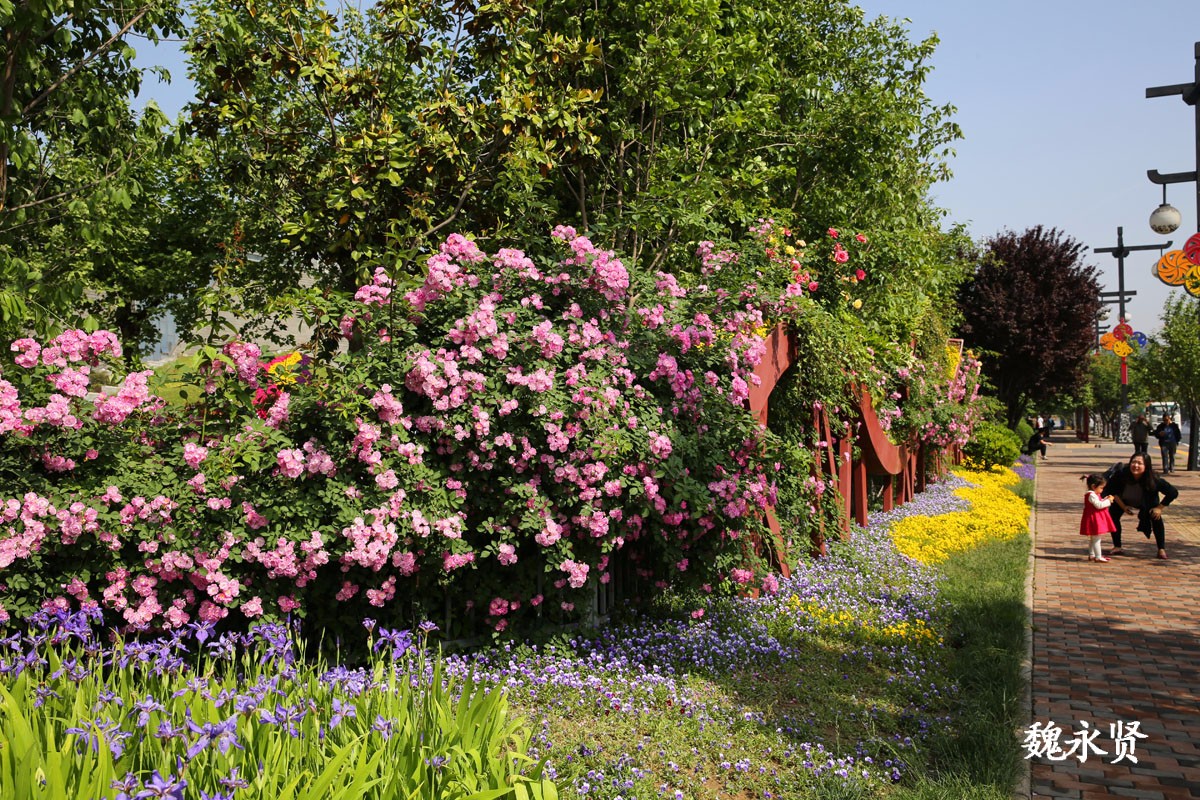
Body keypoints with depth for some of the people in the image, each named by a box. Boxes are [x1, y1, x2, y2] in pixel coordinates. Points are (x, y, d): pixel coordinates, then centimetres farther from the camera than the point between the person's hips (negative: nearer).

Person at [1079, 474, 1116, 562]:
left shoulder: (1095, 494, 15)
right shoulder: (1091, 495, -19)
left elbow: (1099, 503, 21)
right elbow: (1098, 505, -25)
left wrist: (1106, 499, 8)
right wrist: (1108, 501, -17)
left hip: (1097, 519, 11)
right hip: (1094, 520, -11)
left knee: (1093, 539, 18)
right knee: (1096, 538, -8)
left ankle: (1091, 555, 26)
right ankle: (1098, 557, -7)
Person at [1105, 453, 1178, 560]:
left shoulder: (1153, 480, -37)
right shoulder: (1121, 474, -36)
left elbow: (1173, 492, -25)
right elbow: (1112, 490, -18)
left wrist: (1160, 508, -25)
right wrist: (1123, 506, -21)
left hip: (1147, 505, -1)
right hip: (1124, 501, 1)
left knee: (1156, 518, -20)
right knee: (1112, 514, -14)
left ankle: (1162, 549, -7)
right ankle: (1117, 547, 1)